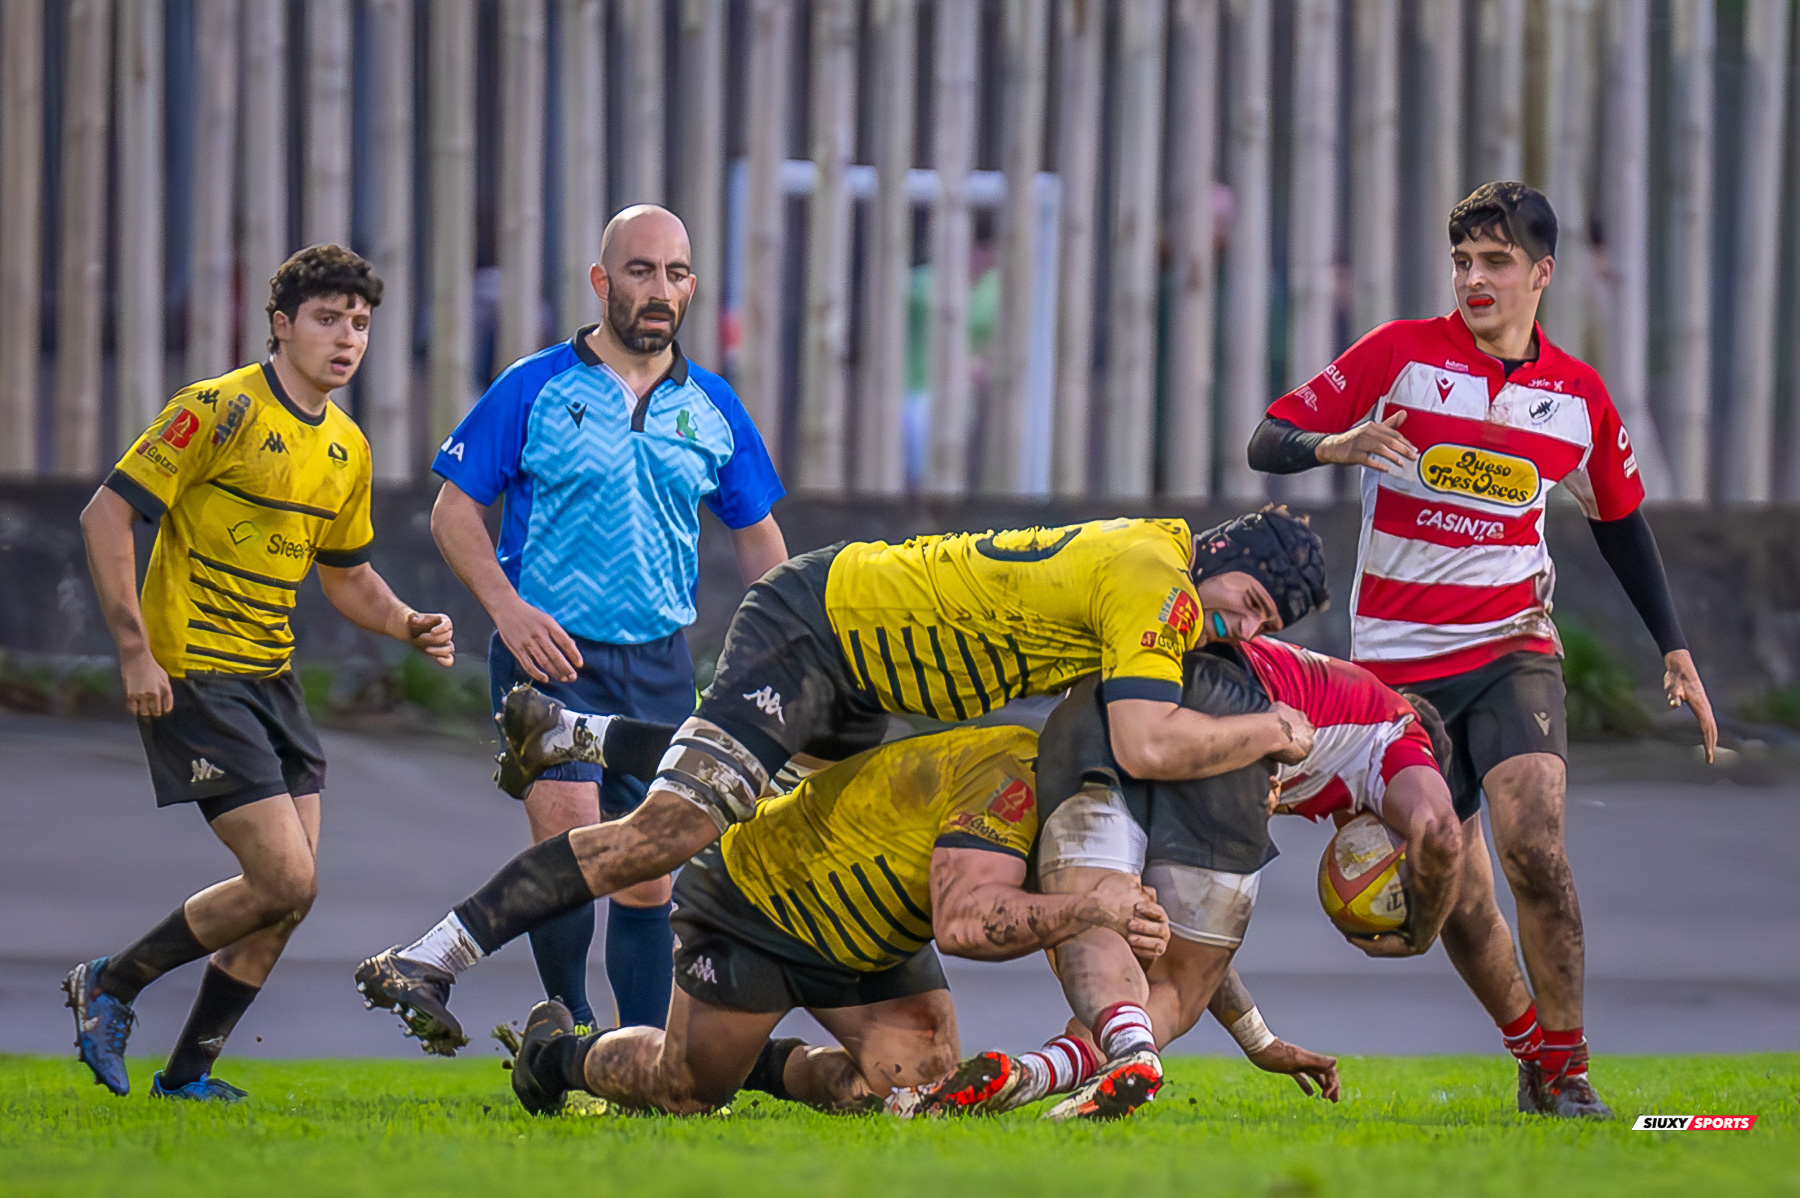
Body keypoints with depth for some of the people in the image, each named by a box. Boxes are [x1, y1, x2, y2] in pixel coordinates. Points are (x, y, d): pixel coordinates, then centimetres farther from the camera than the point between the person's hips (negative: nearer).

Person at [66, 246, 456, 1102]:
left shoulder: (347, 447, 12)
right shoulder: (221, 410, -13)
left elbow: (345, 574, 24)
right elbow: (106, 516, -13)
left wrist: (408, 626, 3)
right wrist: (135, 651, -19)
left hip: (271, 677, 8)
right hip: (193, 677, -8)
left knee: (287, 894, 4)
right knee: (285, 881, -14)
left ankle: (187, 1075, 16)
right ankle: (112, 986, 5)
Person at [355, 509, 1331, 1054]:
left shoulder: (1166, 558, 3)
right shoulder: (1155, 583, -25)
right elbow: (1146, 746, -39)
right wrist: (1266, 734, -25)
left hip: (853, 665, 10)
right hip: (808, 624, -10)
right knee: (674, 828, -21)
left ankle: (569, 734, 47)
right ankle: (424, 961, -21)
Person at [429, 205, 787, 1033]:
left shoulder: (713, 409, 9)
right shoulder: (534, 390, -2)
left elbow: (756, 534, 19)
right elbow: (454, 509, 0)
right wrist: (508, 608, -14)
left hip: (659, 663, 4)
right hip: (550, 653, -4)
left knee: (648, 873, 6)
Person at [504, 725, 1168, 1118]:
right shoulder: (1011, 777, -36)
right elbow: (963, 922, -48)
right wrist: (1089, 910, -53)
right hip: (752, 902, -8)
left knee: (921, 1081, -9)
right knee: (685, 1090, 4)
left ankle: (766, 1066, 19)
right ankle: (555, 1050, 36)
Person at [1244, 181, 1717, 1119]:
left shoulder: (1580, 395, 5)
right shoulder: (1399, 354, -4)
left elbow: (1620, 521, 20)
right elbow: (1269, 442, -4)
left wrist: (1674, 650, 17)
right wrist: (1336, 446, -26)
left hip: (1512, 646, 0)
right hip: (1396, 656, 0)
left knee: (1535, 844, -21)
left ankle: (1564, 1074, -11)